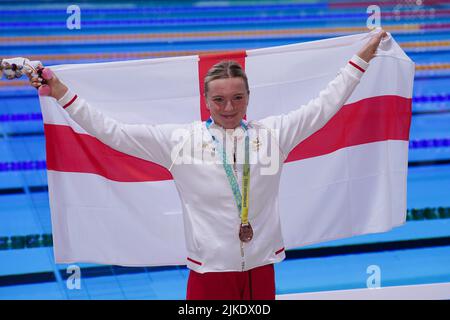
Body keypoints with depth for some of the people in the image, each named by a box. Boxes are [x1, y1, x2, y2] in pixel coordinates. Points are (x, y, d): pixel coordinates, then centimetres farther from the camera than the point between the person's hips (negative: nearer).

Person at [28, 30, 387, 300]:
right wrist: (61, 93, -7)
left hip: (261, 266, 2)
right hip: (209, 269, -2)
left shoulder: (272, 132, 2)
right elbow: (113, 132, -3)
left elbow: (323, 106, 12)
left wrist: (361, 59, 14)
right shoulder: (179, 138, -4)